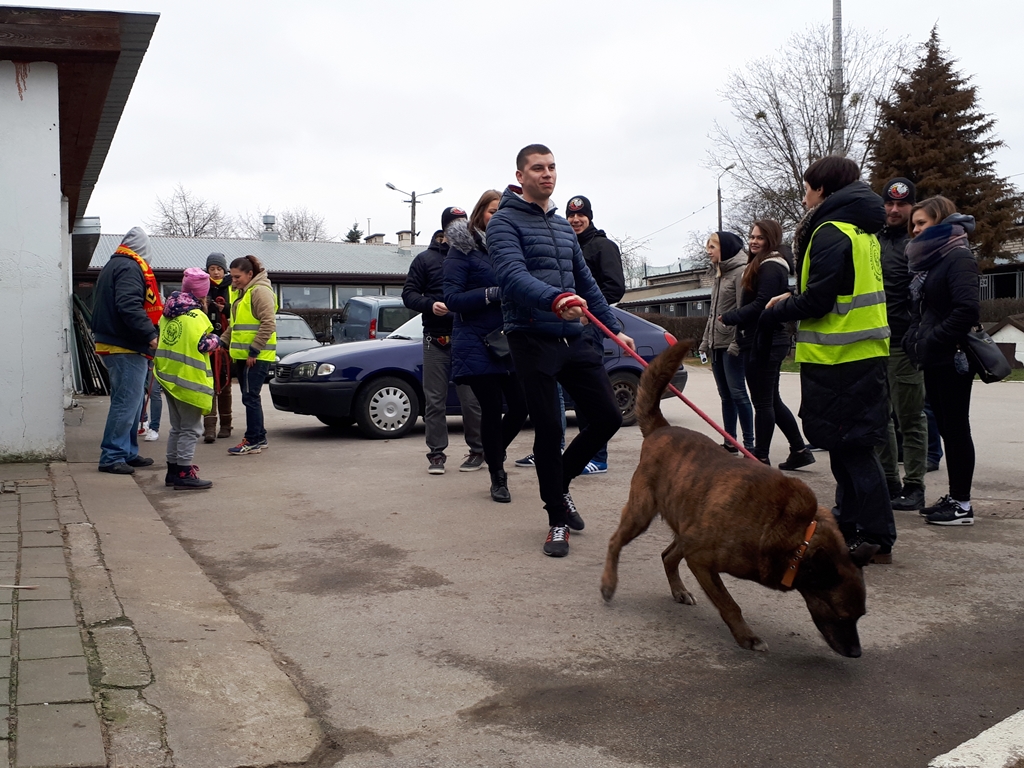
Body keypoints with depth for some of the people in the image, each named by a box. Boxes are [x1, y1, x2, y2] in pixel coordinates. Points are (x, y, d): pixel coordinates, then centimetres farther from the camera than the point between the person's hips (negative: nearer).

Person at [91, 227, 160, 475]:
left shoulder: (113, 265, 20)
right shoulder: (130, 268, -13)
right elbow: (129, 306, -26)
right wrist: (150, 334, -26)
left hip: (111, 343, 10)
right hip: (127, 348, -10)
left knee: (131, 401, 16)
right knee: (127, 402, -7)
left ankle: (127, 453, 21)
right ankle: (112, 457, -4)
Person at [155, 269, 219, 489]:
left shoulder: (168, 314, 10)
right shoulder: (196, 317, -15)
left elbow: (163, 338, 14)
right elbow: (203, 345, -20)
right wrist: (215, 340, 1)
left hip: (168, 376, 8)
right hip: (189, 379, -8)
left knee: (177, 427, 18)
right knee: (191, 429, -2)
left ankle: (173, 470, 24)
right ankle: (184, 474, -3)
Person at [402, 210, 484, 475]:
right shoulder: (426, 259, 7)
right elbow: (409, 293, 4)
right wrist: (430, 304, -14)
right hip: (436, 339, 1)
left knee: (471, 399, 0)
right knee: (434, 400, 3)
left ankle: (477, 451, 13)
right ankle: (436, 454, 10)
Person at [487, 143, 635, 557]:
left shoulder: (564, 227, 19)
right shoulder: (505, 222, -5)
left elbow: (586, 283, 22)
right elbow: (513, 275, -22)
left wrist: (615, 328, 18)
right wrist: (555, 299, -39)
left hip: (573, 339, 7)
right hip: (532, 340, -7)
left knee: (608, 417, 2)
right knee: (548, 430, -3)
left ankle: (560, 483, 26)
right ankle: (558, 520, 12)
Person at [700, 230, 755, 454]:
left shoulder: (741, 272, -9)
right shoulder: (719, 275, 19)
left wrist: (737, 343, -21)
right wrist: (705, 341, 16)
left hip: (732, 345, -9)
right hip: (717, 345, 9)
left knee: (737, 392, -8)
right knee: (725, 395, 10)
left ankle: (749, 444, -3)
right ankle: (730, 443, 14)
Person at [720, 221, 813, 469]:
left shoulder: (770, 267, -14)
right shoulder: (763, 265, 18)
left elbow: (761, 304, -22)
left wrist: (729, 318, -15)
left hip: (763, 343, -11)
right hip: (768, 342, 11)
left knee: (763, 401, -3)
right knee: (772, 400, 16)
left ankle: (760, 457, 4)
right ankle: (799, 451, 21)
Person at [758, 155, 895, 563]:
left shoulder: (832, 232, -14)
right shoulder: (861, 231, 17)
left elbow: (818, 300, -19)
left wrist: (777, 311, -3)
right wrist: (793, 300, 11)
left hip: (840, 357, -10)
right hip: (863, 353, 10)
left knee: (852, 446, -6)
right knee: (849, 445, 16)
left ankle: (878, 537, -2)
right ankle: (848, 525, 26)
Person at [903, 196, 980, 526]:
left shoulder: (958, 258, -12)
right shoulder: (931, 259, 17)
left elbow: (968, 309, -24)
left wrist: (933, 340, -20)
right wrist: (915, 338, 8)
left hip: (952, 360, -9)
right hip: (935, 361, 9)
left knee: (956, 428, -3)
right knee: (946, 428, 12)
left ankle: (962, 504, 3)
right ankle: (954, 497, 20)